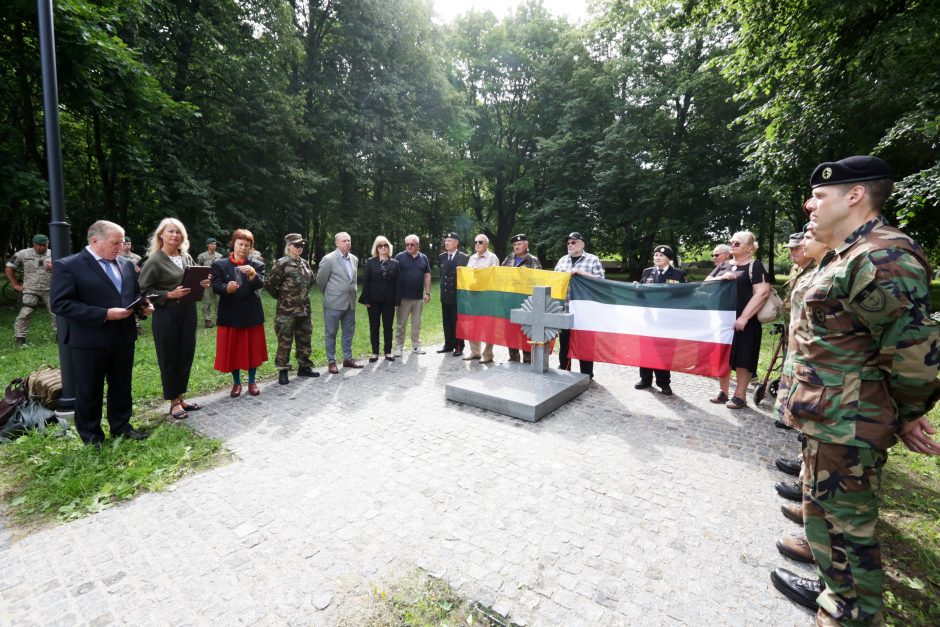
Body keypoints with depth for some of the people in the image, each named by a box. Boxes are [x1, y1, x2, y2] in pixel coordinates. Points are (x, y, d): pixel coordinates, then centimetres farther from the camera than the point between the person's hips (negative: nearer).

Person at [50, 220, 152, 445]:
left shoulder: (126, 264, 9)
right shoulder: (67, 265, -9)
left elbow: (134, 294, 18)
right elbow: (60, 304, -16)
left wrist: (143, 305, -4)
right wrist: (105, 314, -23)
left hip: (124, 337, 5)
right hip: (89, 341, -5)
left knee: (122, 387, 15)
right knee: (89, 392, 9)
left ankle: (121, 427, 30)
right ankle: (91, 438, 23)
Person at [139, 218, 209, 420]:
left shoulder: (186, 257, 10)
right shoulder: (154, 260, -8)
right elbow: (145, 290, -9)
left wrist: (202, 284, -1)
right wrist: (169, 295, -20)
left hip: (188, 311, 6)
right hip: (166, 314, -6)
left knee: (186, 355, 11)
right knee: (169, 358, 4)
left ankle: (180, 397, 25)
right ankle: (174, 402, 16)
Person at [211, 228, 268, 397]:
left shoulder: (257, 265, 2)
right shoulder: (219, 264, 2)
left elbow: (260, 284, -14)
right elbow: (215, 286, -8)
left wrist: (253, 274, -34)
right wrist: (226, 288, -29)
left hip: (252, 314, 0)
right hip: (230, 315, 0)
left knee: (253, 350, 9)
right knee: (232, 350, 8)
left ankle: (252, 382, 25)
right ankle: (236, 383, 25)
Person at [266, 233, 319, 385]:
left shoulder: (305, 263, 9)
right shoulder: (282, 263, -10)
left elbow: (311, 280, 24)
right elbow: (269, 284, -12)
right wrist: (280, 296, 0)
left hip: (304, 310, 6)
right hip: (286, 310, -6)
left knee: (305, 339, 14)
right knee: (285, 342, 2)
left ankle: (304, 367, 27)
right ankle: (283, 371, 13)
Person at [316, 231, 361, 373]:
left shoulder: (354, 259, 8)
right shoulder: (328, 259, -10)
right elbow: (320, 281, -3)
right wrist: (330, 294, 8)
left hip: (350, 302, 6)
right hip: (334, 303, -5)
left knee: (348, 332, 13)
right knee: (330, 334, 4)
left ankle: (348, 358, 26)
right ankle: (331, 362, 15)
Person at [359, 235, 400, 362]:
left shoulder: (395, 263, 5)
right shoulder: (370, 262, 3)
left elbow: (397, 283, 2)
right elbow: (366, 281, -1)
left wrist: (396, 300, -5)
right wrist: (366, 299, -8)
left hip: (389, 300, 0)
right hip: (374, 300, 0)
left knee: (388, 327, 7)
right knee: (374, 327, 7)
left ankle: (388, 351, 17)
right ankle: (375, 352, 16)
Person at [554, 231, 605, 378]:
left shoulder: (592, 260, 2)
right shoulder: (562, 260, 15)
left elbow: (600, 280, -7)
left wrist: (581, 272, -15)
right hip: (563, 308, 4)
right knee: (564, 340, 10)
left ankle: (586, 375, 12)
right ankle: (563, 371, 23)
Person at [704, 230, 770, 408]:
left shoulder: (754, 265, -5)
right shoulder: (725, 265, 14)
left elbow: (763, 292, -15)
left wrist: (744, 317, -20)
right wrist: (721, 278, -13)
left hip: (743, 321, -6)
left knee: (742, 360, 2)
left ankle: (740, 396, 13)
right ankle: (723, 392, 22)